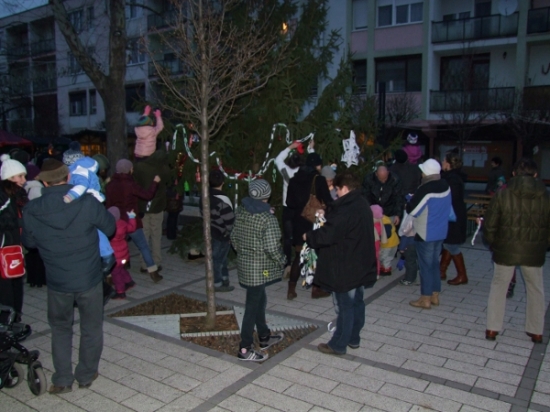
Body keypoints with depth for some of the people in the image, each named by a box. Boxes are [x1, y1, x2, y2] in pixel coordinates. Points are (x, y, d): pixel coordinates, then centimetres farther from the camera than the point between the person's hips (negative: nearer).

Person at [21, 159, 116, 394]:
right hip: (89, 279, -1)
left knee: (60, 328, 23)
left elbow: (29, 242, 6)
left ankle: (62, 380, 27)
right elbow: (110, 228, -4)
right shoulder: (87, 202, -18)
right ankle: (86, 375, 31)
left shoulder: (31, 211, -10)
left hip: (57, 282, 2)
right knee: (91, 328, 18)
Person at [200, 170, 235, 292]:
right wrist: (231, 234, -8)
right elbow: (230, 220, -22)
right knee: (219, 259, 4)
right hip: (222, 235, -8)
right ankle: (217, 284, 15)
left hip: (210, 232, 8)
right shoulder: (223, 200, -22)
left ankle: (224, 279, 31)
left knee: (219, 257, 19)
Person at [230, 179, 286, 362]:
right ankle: (245, 349, 13)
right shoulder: (267, 218, -20)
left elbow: (234, 238, 8)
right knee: (253, 306, 3)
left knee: (259, 300, 21)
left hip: (244, 263, 7)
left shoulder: (241, 211, 1)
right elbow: (271, 247, -22)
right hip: (259, 268, -7)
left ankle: (264, 337, 37)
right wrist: (282, 260, -4)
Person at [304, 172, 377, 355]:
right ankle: (353, 338, 31)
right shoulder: (362, 205, 8)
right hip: (361, 265, 9)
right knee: (357, 302, 17)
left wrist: (309, 236, -7)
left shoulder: (345, 209, -23)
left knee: (345, 306, 1)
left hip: (345, 268, -9)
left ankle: (338, 345, 14)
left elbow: (327, 235, -24)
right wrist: (328, 215, 16)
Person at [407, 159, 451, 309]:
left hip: (425, 233, -7)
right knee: (434, 264, 16)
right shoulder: (446, 186, 2)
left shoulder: (425, 189, -22)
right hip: (440, 231, 7)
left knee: (426, 265, 1)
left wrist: (410, 200, 2)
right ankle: (435, 296, 25)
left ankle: (425, 299, 9)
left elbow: (411, 210, -17)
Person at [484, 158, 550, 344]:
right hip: (534, 253, 1)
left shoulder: (502, 195, -9)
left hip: (505, 251, -1)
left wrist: (494, 245, 10)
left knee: (498, 287, 13)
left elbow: (489, 226, -6)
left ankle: (492, 328, 16)